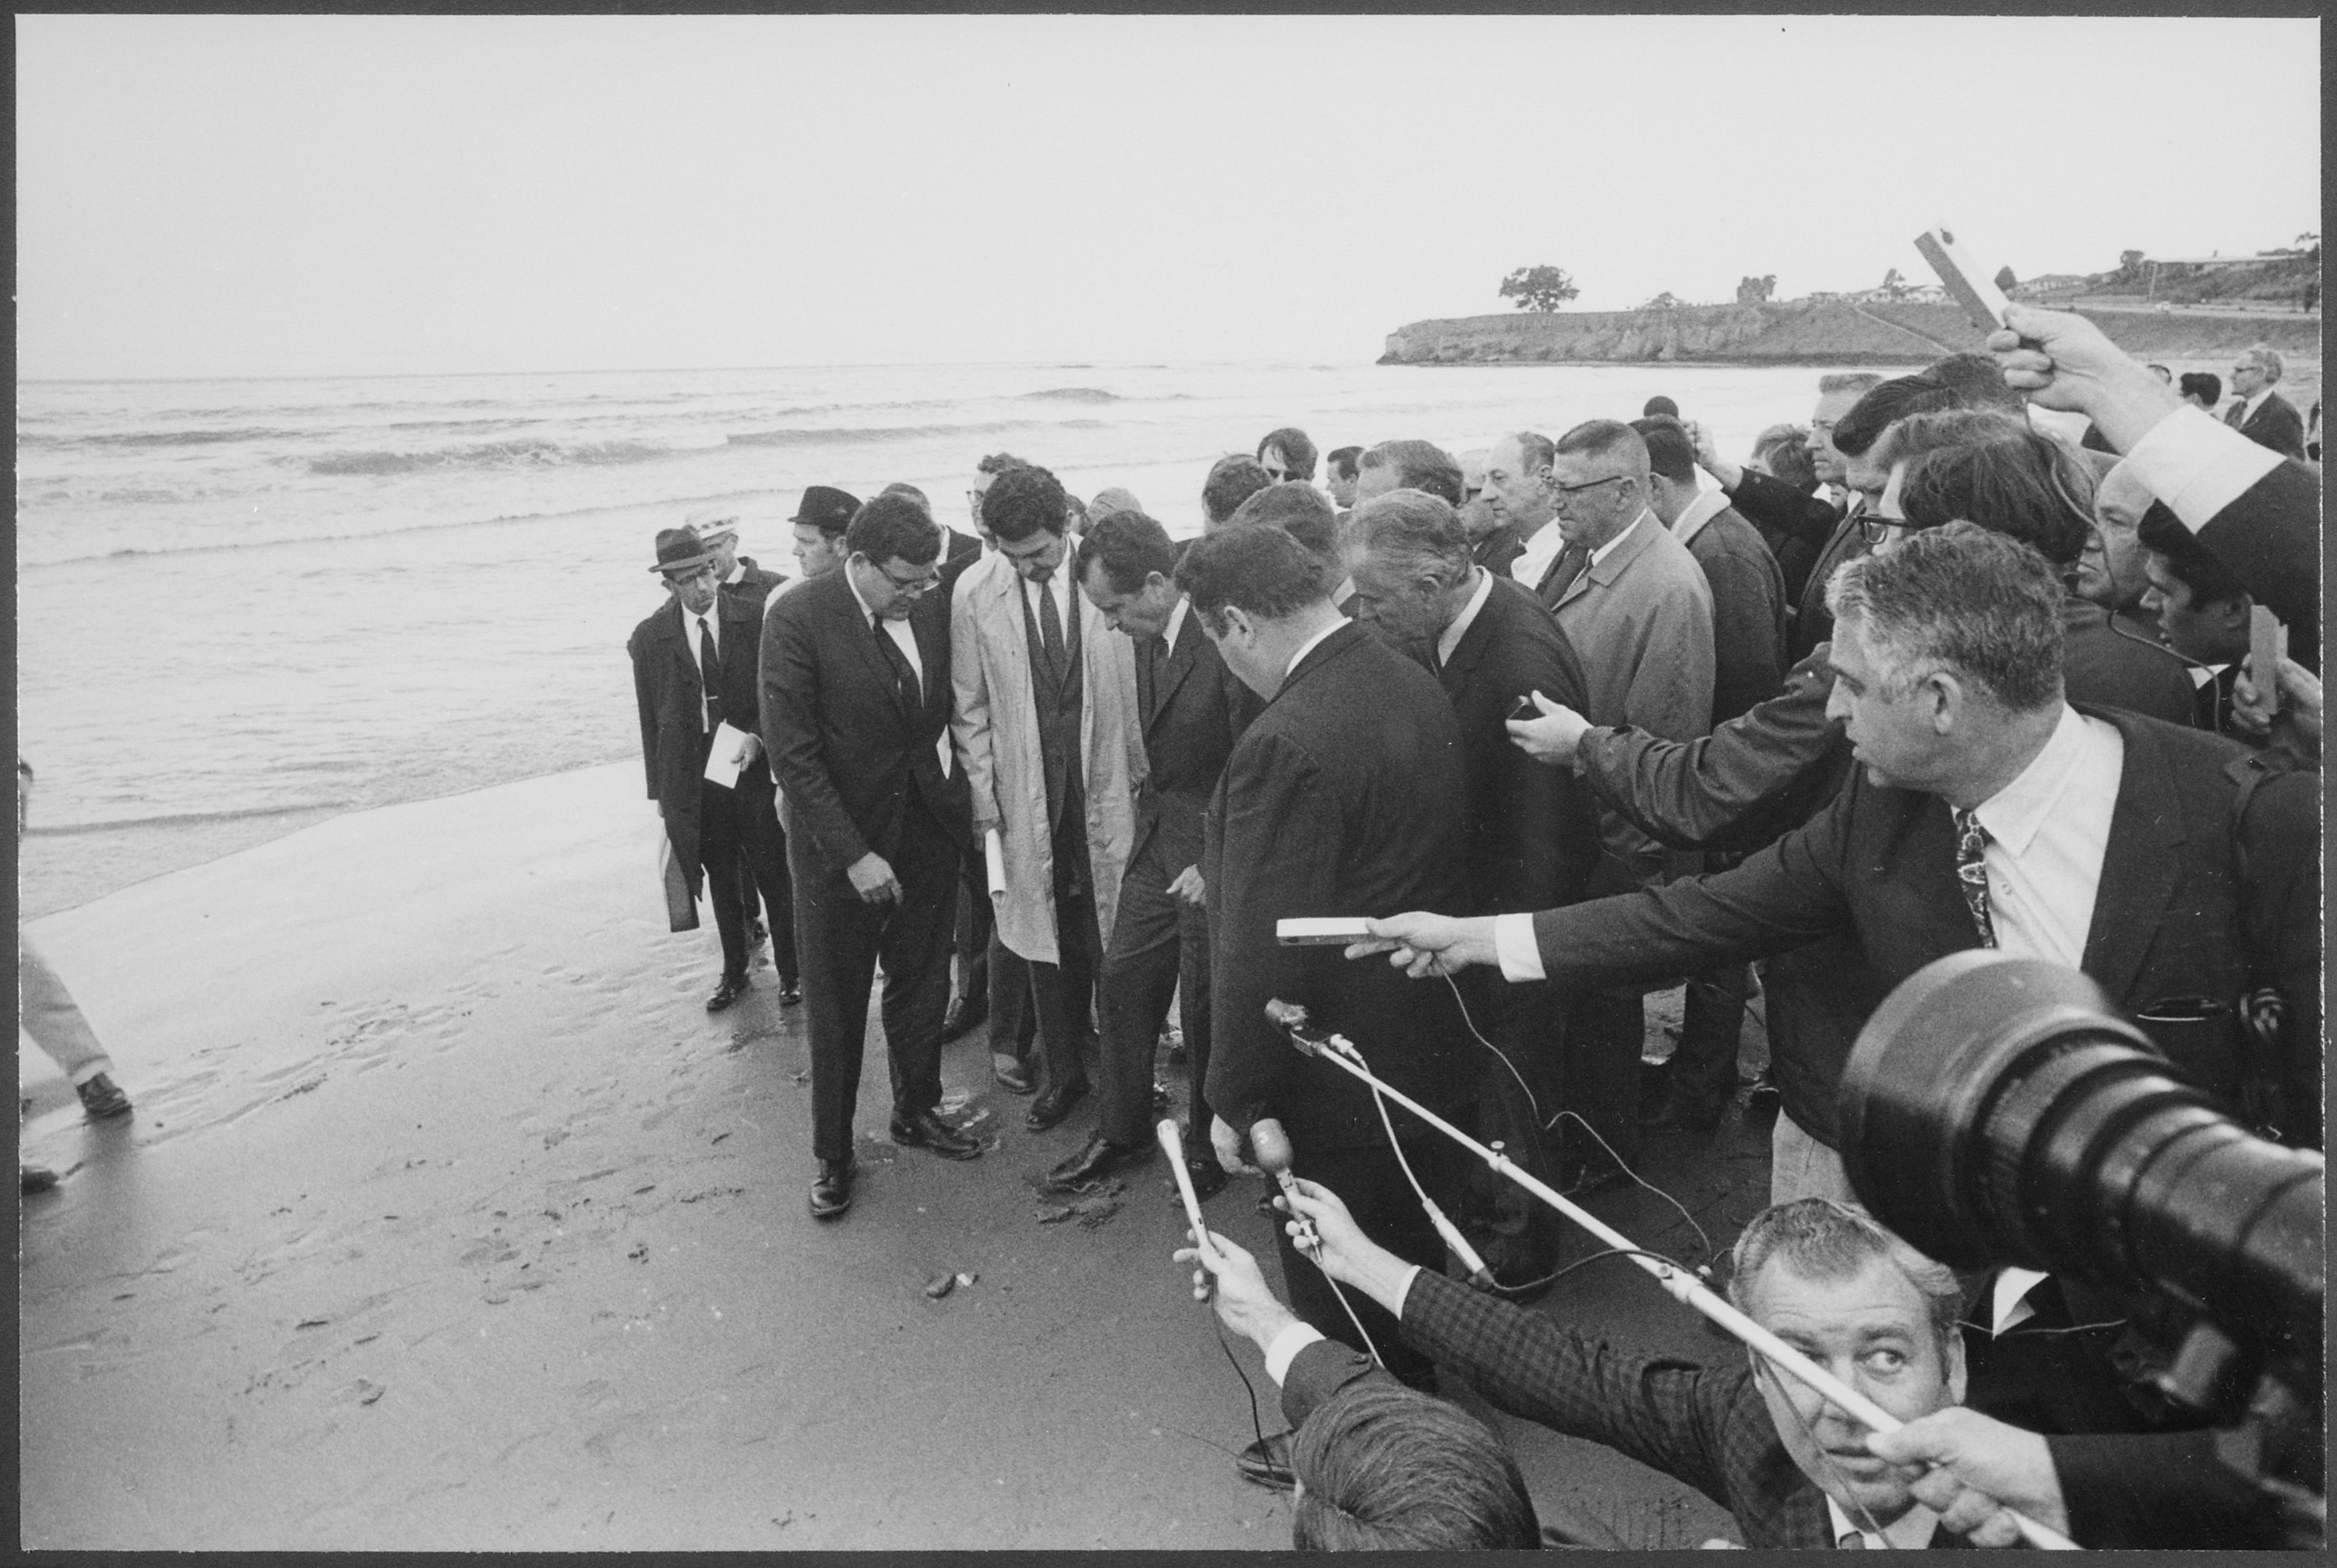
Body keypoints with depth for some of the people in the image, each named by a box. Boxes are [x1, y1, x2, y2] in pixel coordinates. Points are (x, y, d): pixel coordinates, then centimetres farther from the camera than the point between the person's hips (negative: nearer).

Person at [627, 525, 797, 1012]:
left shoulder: (756, 619, -5)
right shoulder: (650, 637, -1)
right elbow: (650, 718, 5)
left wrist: (755, 735, -16)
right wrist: (659, 790, 6)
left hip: (753, 766, -1)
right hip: (691, 779, 2)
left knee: (774, 876, 5)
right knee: (720, 881, 14)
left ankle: (790, 971, 21)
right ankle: (734, 973, 29)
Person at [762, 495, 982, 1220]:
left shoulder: (933, 607, -4)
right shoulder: (799, 617, -17)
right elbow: (792, 751, -18)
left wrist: (963, 794, -4)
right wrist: (854, 854, -19)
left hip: (929, 829, 4)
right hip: (841, 840, -4)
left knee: (922, 984, 19)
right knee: (836, 1006, 10)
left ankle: (918, 1110, 42)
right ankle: (833, 1154, 28)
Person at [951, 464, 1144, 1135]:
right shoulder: (974, 594, -4)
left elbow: (1139, 680, -1)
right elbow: (969, 707, 4)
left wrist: (1144, 775, 0)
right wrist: (983, 792, 0)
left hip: (1107, 784, -1)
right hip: (1027, 795, 1)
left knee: (1114, 936, 6)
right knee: (1046, 935, 11)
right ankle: (1063, 1072, 28)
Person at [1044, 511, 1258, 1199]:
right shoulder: (1149, 637, 1)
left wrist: (1216, 861, -17)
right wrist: (1151, 803, 4)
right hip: (1159, 833, 7)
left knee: (1205, 1001, 7)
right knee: (1122, 978, 13)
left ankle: (1209, 1143, 30)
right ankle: (1121, 1130, 31)